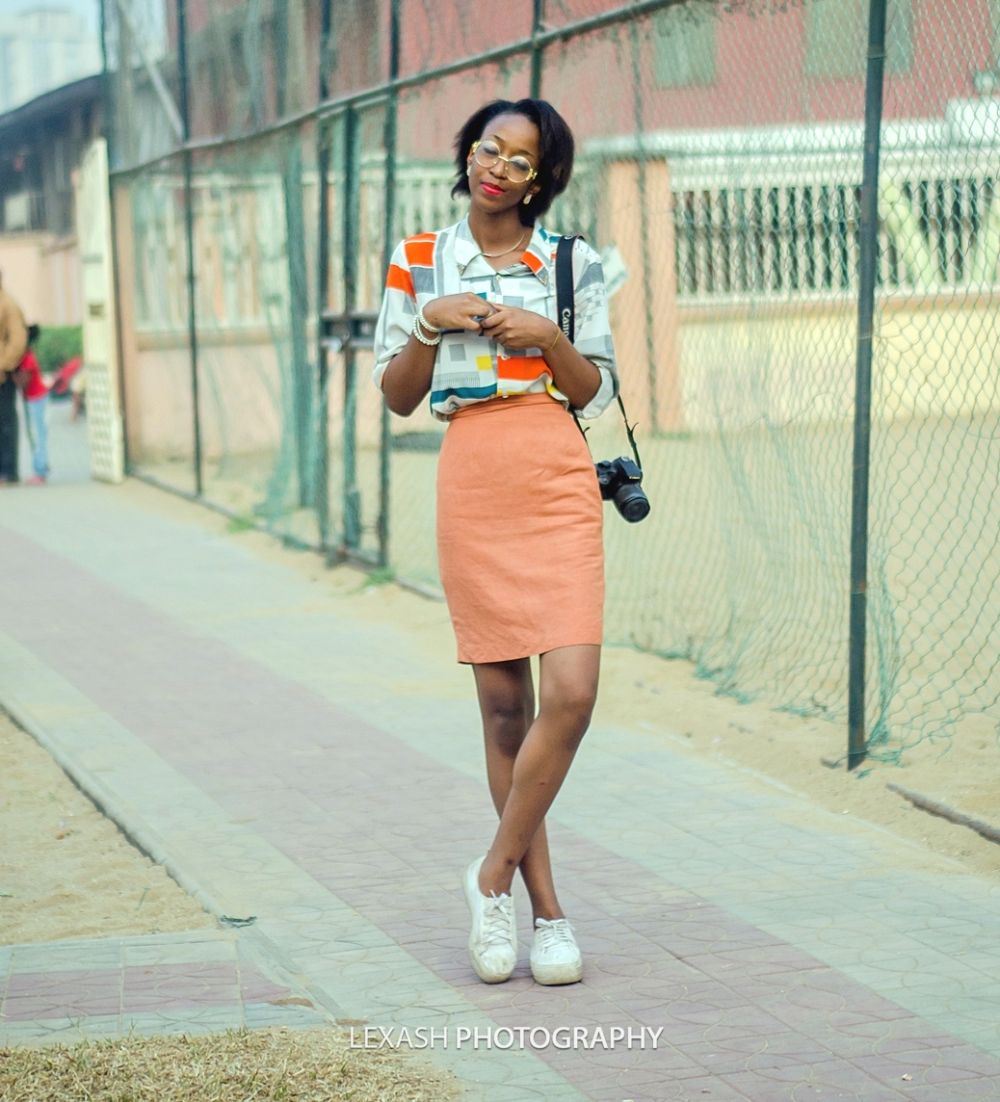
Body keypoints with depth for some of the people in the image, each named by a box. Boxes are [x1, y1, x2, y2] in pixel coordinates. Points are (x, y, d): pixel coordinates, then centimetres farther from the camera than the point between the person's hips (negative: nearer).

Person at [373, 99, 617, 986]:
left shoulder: (573, 264, 8)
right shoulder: (420, 263, 9)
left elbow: (597, 394, 9)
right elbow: (396, 398, 9)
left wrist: (549, 337, -8)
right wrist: (430, 323, -7)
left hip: (560, 484, 0)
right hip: (473, 484, 0)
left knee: (572, 691, -14)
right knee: (504, 703, 3)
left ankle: (494, 874, 5)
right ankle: (546, 908, 13)